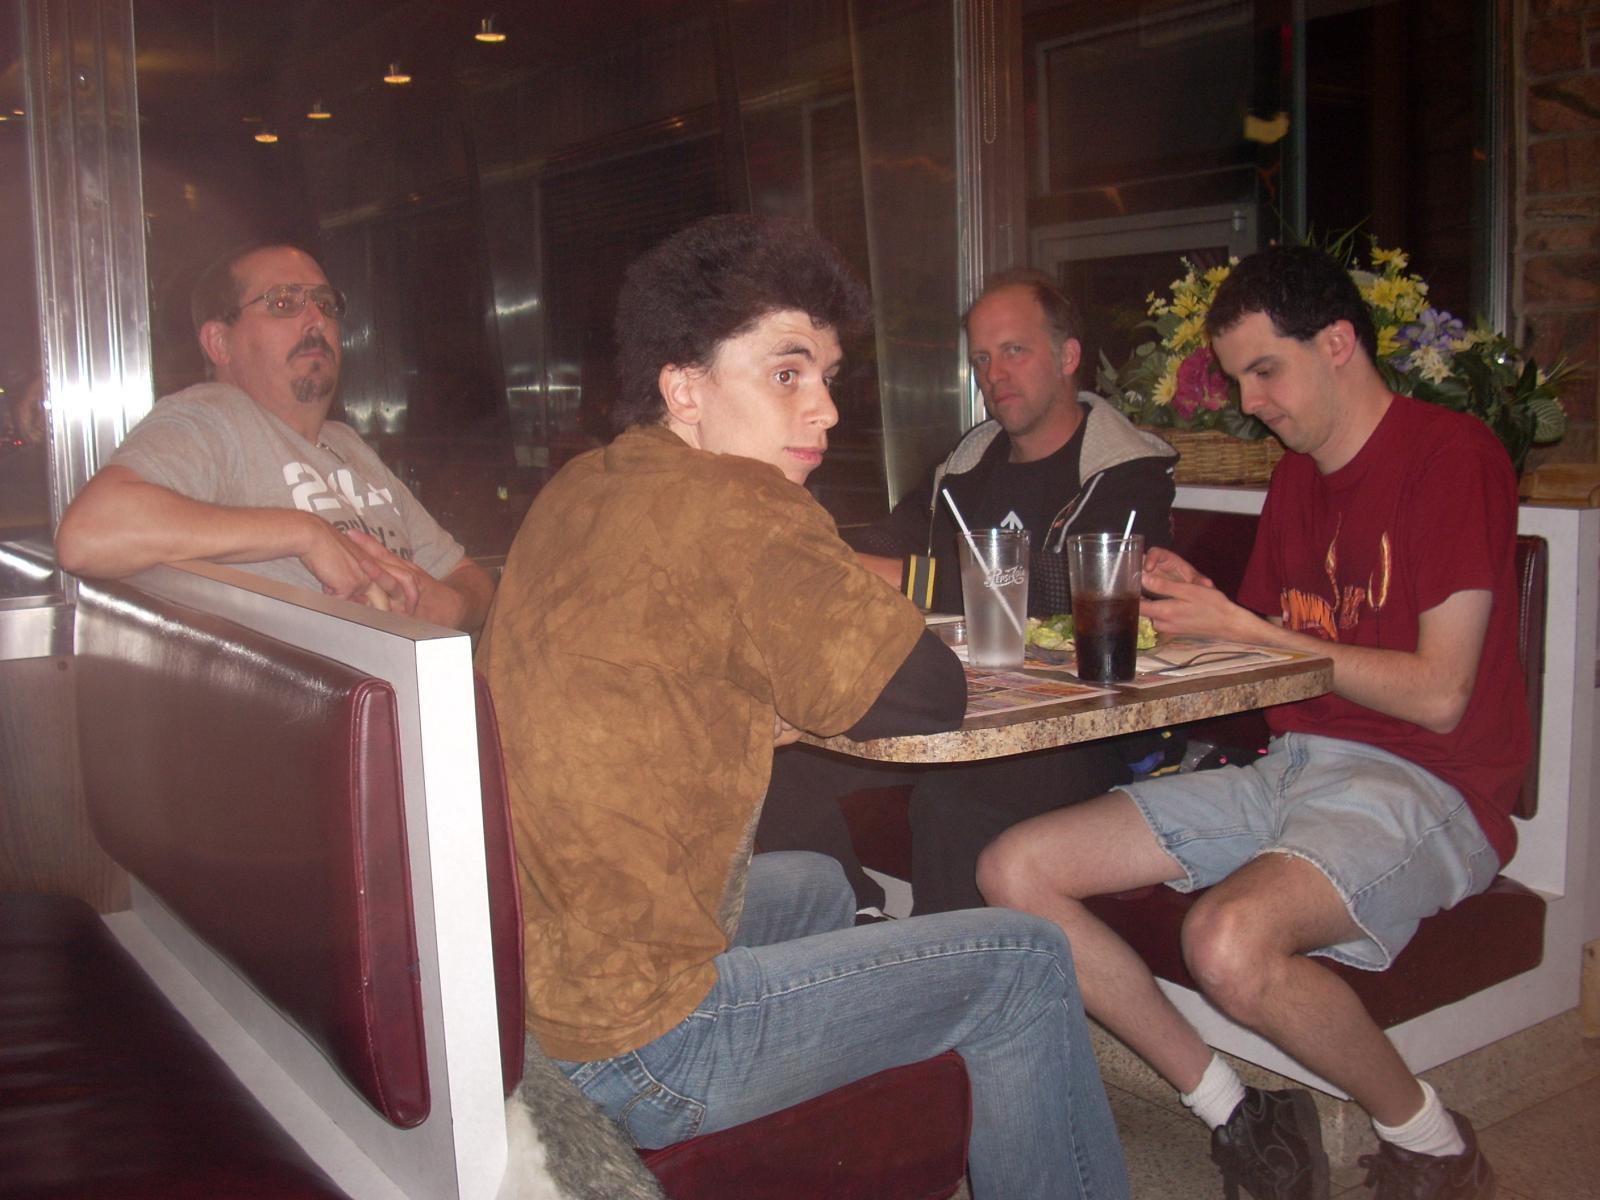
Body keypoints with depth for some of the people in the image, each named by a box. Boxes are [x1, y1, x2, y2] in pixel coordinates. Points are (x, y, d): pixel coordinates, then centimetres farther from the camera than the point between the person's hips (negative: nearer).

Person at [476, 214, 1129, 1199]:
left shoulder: (585, 490, 6)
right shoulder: (739, 509, -21)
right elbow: (928, 698, -14)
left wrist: (768, 706, 0)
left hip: (517, 984, 9)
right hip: (616, 1051, -9)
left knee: (818, 887, 32)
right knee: (1025, 965, 2)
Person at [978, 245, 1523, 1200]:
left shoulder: (1453, 453, -8)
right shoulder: (1300, 476, 17)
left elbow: (1437, 694, -15)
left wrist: (1244, 627, -13)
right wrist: (1199, 606, -2)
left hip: (1423, 788, -8)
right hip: (1292, 768, 8)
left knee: (1231, 940, -37)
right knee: (1015, 869, -6)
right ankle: (1238, 1119, 0)